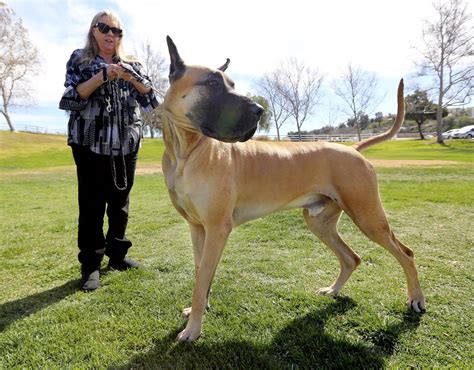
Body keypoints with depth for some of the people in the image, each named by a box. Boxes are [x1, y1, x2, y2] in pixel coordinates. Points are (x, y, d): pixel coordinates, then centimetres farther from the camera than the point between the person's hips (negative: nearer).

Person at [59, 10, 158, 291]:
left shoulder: (131, 64, 15)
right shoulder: (79, 59, 8)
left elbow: (151, 100, 7)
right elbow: (71, 98, -4)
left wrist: (131, 77, -8)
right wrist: (102, 76, -14)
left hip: (127, 145, 3)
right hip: (91, 144, -3)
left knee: (120, 201, 8)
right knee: (92, 204, -4)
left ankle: (117, 254, 22)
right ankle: (91, 264, 6)